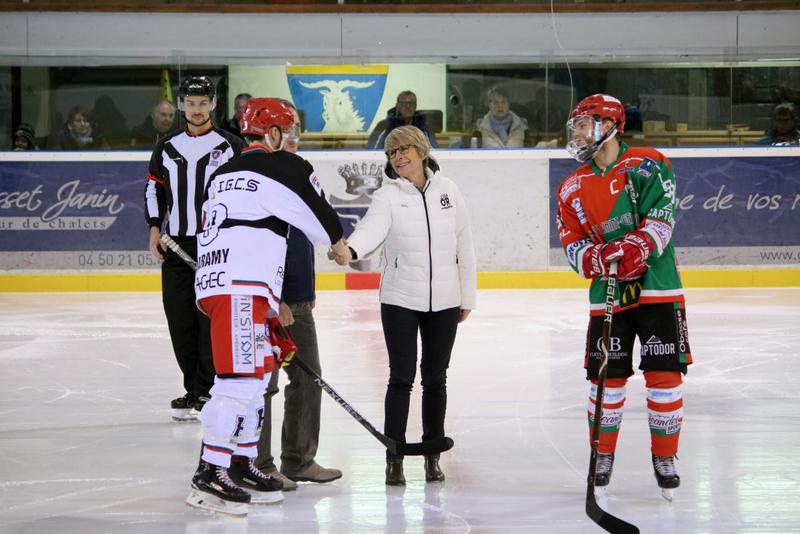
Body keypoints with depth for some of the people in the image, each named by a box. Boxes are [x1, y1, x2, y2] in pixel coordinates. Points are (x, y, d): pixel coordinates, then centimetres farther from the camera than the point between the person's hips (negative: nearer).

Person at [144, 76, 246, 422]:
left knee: (212, 318, -9)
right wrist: (155, 229, 6)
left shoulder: (231, 146, 1)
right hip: (176, 245, 4)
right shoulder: (167, 148, 12)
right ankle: (193, 389, 12)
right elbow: (154, 190, 18)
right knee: (180, 321, 3)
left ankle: (206, 391, -5)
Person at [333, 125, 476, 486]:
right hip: (400, 300, -2)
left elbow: (464, 245, 9)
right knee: (402, 377, -1)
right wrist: (350, 250, -47)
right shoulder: (388, 196, -5)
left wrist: (467, 297, 9)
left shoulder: (447, 191, 3)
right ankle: (394, 457, 6)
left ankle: (432, 454, 21)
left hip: (444, 301, 2)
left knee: (435, 378, 10)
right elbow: (372, 228, -26)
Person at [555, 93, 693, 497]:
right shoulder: (573, 188, 11)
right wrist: (600, 258, -17)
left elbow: (662, 216, -13)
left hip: (657, 289, -3)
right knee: (606, 377, 2)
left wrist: (637, 247, -28)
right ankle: (603, 455, 18)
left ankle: (664, 457, 11)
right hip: (607, 296, 3)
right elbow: (572, 244, 5)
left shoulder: (647, 165, -3)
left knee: (665, 374, -3)